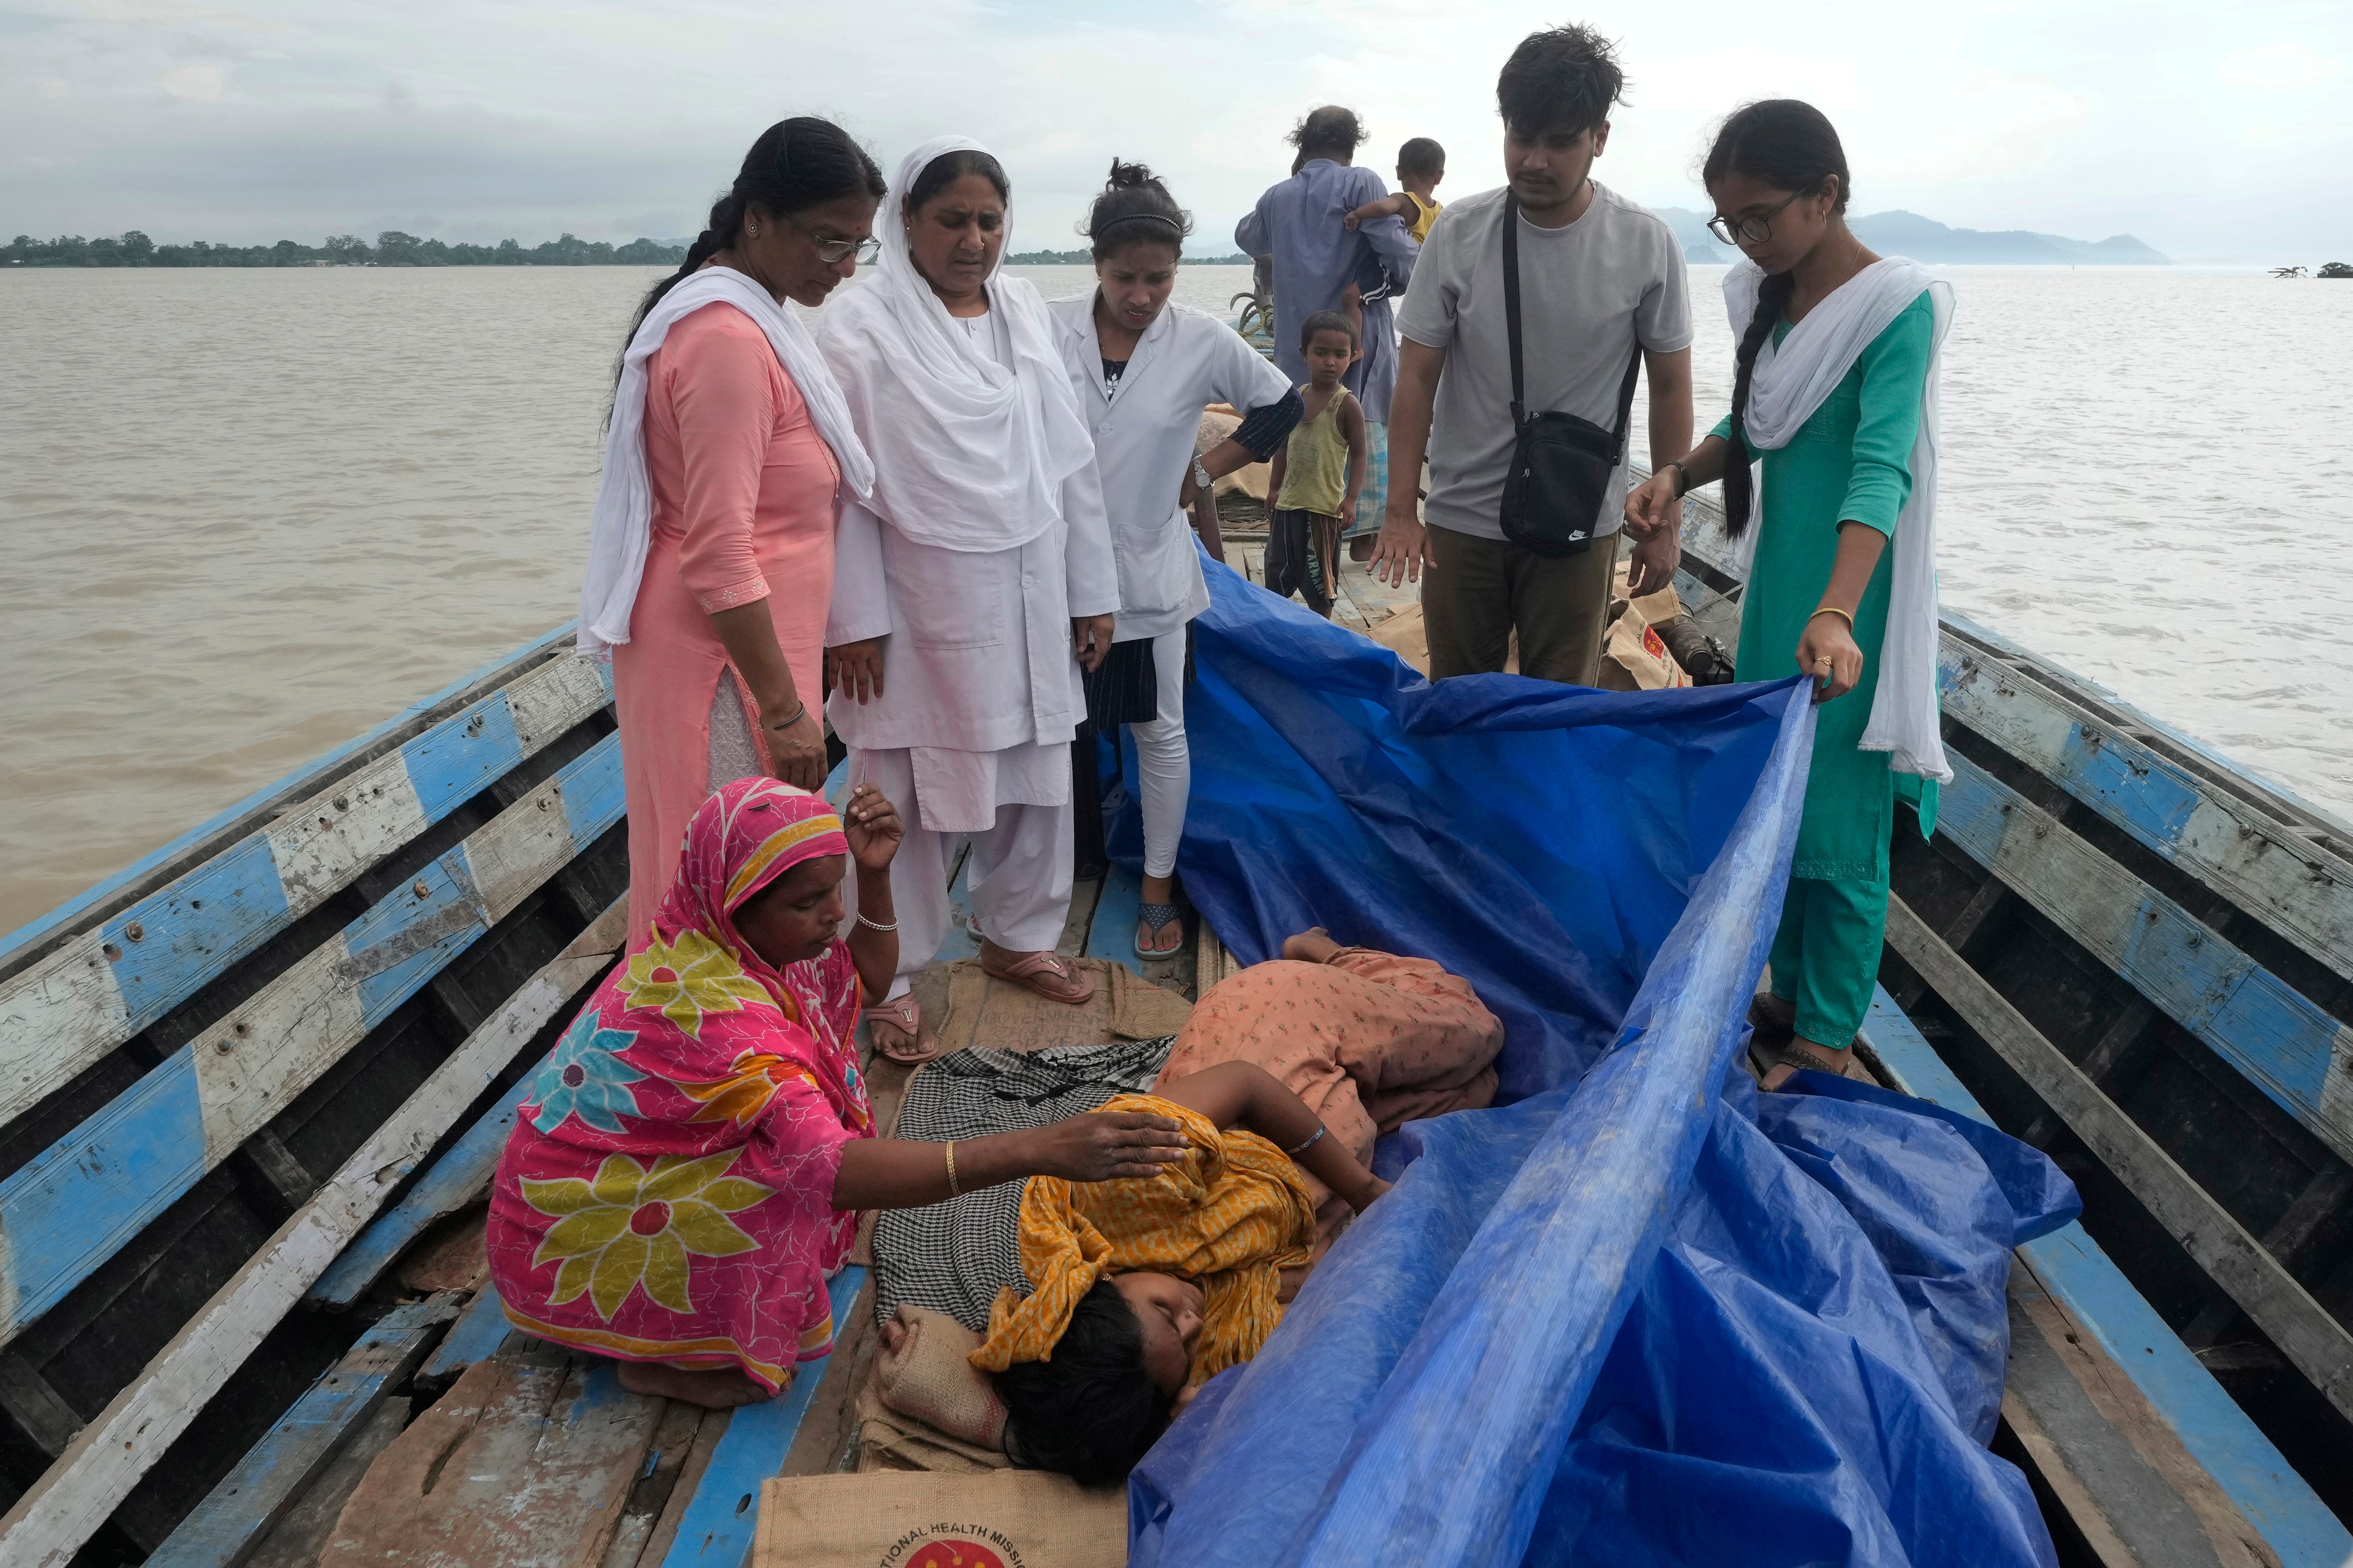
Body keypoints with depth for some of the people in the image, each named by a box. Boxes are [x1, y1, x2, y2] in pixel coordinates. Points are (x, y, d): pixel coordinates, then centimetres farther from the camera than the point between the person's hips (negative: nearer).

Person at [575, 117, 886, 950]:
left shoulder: (751, 318, 13)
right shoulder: (728, 341, -19)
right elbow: (719, 557, -23)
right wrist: (783, 709, -19)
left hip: (761, 641, 10)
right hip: (724, 658, -10)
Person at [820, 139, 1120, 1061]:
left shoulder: (1026, 312, 8)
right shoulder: (864, 329, -7)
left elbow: (1071, 461, 9)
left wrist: (1093, 594, 9)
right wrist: (854, 622, -12)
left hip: (1028, 599, 5)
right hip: (921, 605, -5)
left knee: (1035, 778, 14)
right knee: (906, 796, 3)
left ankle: (1017, 935, 35)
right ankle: (892, 979, 19)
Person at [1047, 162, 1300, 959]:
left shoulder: (1201, 341, -7)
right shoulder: (1048, 330, -8)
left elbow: (1280, 405, 6)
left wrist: (1207, 472, 2)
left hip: (1147, 570, 0)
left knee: (1159, 729, 10)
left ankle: (1159, 887, 24)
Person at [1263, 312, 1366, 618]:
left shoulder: (1347, 405, -11)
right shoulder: (1296, 398, 5)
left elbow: (1358, 455, -9)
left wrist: (1351, 499, -17)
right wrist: (1274, 488, 13)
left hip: (1324, 507, -6)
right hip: (1287, 503, 6)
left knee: (1319, 582, 6)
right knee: (1276, 574, 16)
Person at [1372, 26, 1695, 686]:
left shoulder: (1647, 246, -7)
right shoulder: (1459, 233, -6)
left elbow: (1670, 386, 2)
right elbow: (1417, 376, -1)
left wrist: (1663, 520, 3)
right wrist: (1400, 509, -6)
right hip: (1462, 516, 1)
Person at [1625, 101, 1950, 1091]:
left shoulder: (1898, 306, -16)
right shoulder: (1769, 298, 7)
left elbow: (1880, 470, -27)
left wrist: (1836, 613, -41)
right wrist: (1682, 473, -4)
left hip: (1849, 606, -8)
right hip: (1778, 584, 8)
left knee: (1839, 829, 1)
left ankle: (1827, 1045, 15)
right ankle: (1789, 998, 33)